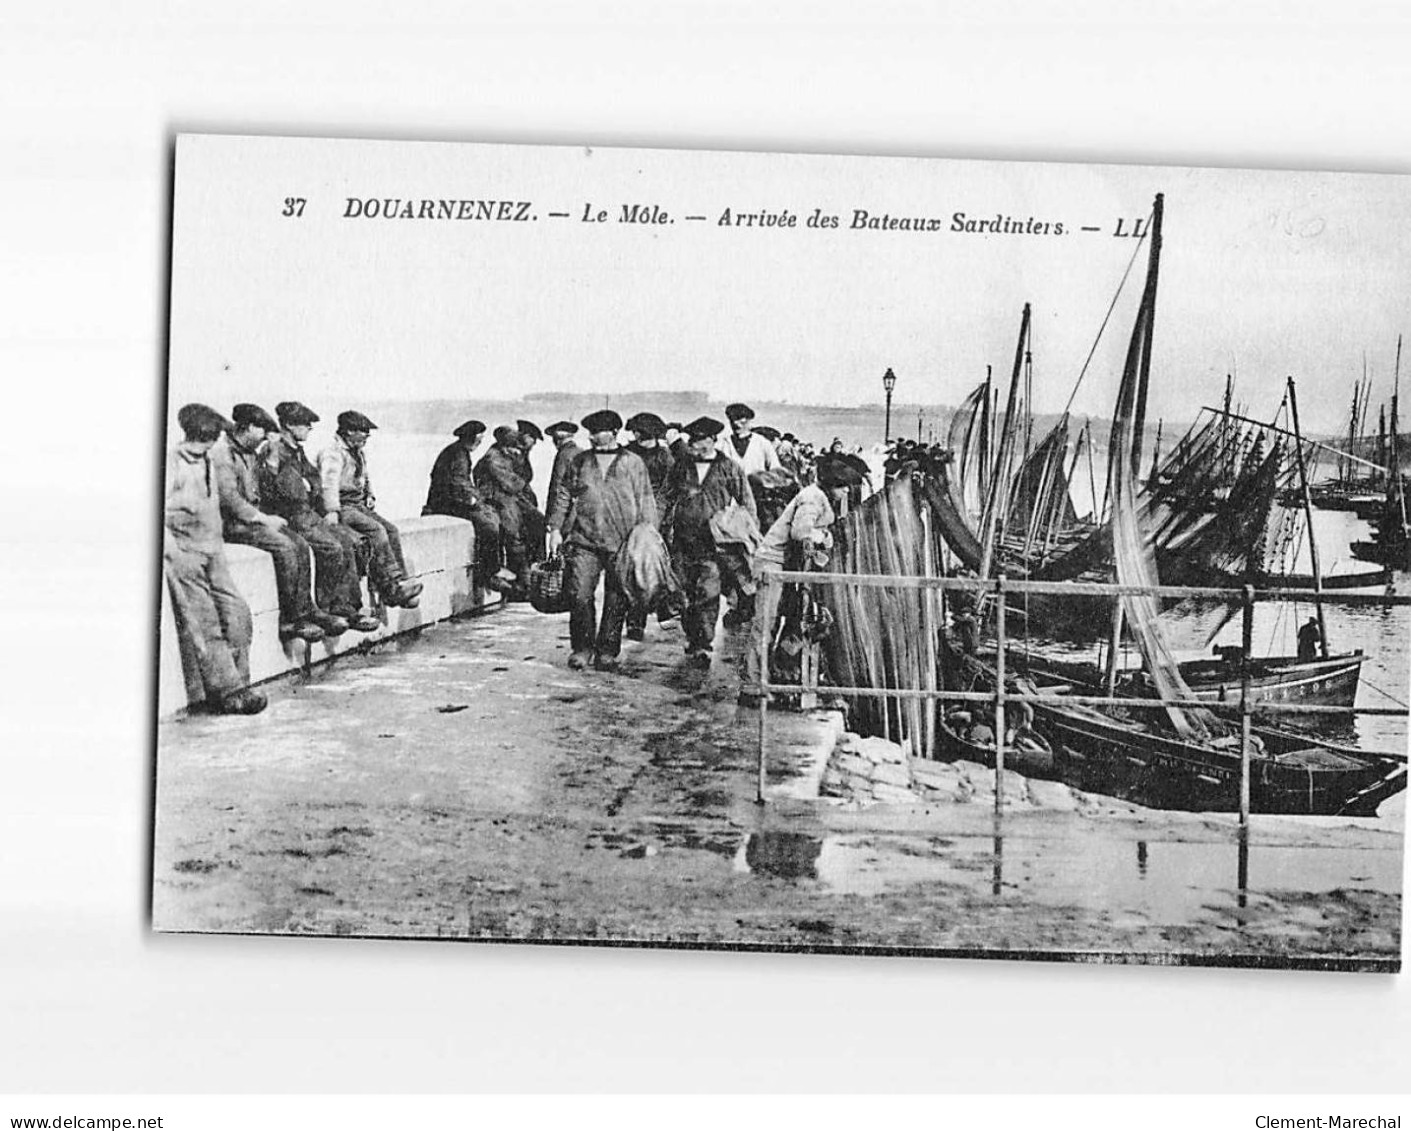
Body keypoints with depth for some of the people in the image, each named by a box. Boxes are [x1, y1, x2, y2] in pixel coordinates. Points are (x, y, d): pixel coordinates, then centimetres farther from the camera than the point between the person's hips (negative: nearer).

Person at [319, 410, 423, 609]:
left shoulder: (358, 453, 20)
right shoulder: (333, 453, -11)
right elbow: (329, 482, -24)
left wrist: (369, 496, 15)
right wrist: (332, 511, -36)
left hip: (359, 505, 9)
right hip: (342, 507, -9)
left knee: (391, 529, -11)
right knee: (376, 529, -27)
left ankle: (400, 583, -16)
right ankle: (392, 585, -29)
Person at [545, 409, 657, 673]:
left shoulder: (633, 464, 6)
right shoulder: (580, 461, 12)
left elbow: (645, 503, 7)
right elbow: (563, 495, 15)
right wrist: (555, 529, 7)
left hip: (622, 543, -1)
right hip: (584, 540, 1)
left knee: (616, 600, 1)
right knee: (580, 595, -6)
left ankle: (607, 652, 11)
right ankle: (582, 648, 9)